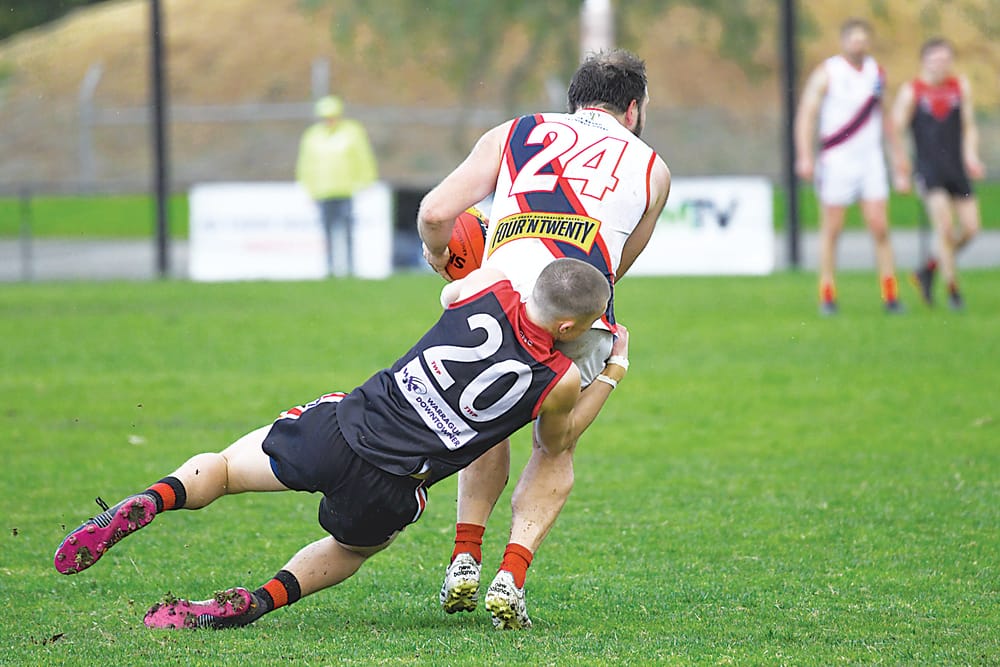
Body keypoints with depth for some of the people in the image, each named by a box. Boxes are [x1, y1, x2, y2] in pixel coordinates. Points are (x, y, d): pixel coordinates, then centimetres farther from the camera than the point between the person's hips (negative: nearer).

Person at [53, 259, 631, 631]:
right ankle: (263, 598, 6)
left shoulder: (488, 288, -4)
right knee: (353, 548, 33)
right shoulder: (558, 382, -8)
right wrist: (611, 376, 24)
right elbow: (554, 444, 18)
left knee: (219, 468, 20)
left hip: (339, 427, 1)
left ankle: (152, 502, -12)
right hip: (384, 492, -1)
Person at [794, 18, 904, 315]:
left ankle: (890, 294, 0)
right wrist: (805, 157, -19)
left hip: (870, 158, 4)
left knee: (879, 226, -3)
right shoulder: (826, 73, -5)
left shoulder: (877, 72, 9)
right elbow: (806, 115, -9)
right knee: (832, 229, 1)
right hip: (837, 159, -4)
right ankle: (827, 295, 8)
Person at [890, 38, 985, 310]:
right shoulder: (911, 92, -3)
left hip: (957, 169, 5)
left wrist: (971, 156, -6)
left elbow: (969, 127, 11)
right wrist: (901, 172, -2)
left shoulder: (961, 87, 7)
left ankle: (928, 270, 19)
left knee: (970, 228, -1)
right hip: (928, 169, -4)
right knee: (944, 225, -16)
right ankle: (952, 289, -5)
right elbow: (896, 131, 0)